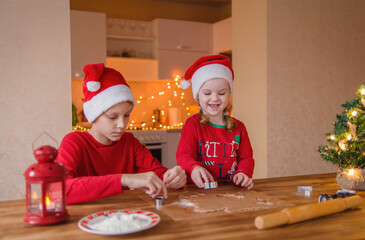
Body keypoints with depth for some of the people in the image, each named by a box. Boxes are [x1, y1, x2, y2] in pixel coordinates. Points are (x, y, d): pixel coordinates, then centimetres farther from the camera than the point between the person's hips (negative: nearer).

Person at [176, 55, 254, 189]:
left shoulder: (238, 127, 11)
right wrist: (193, 168, -31)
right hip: (200, 188, -3)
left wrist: (243, 173, -11)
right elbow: (183, 156, -9)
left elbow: (246, 157, 11)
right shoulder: (192, 124, 0)